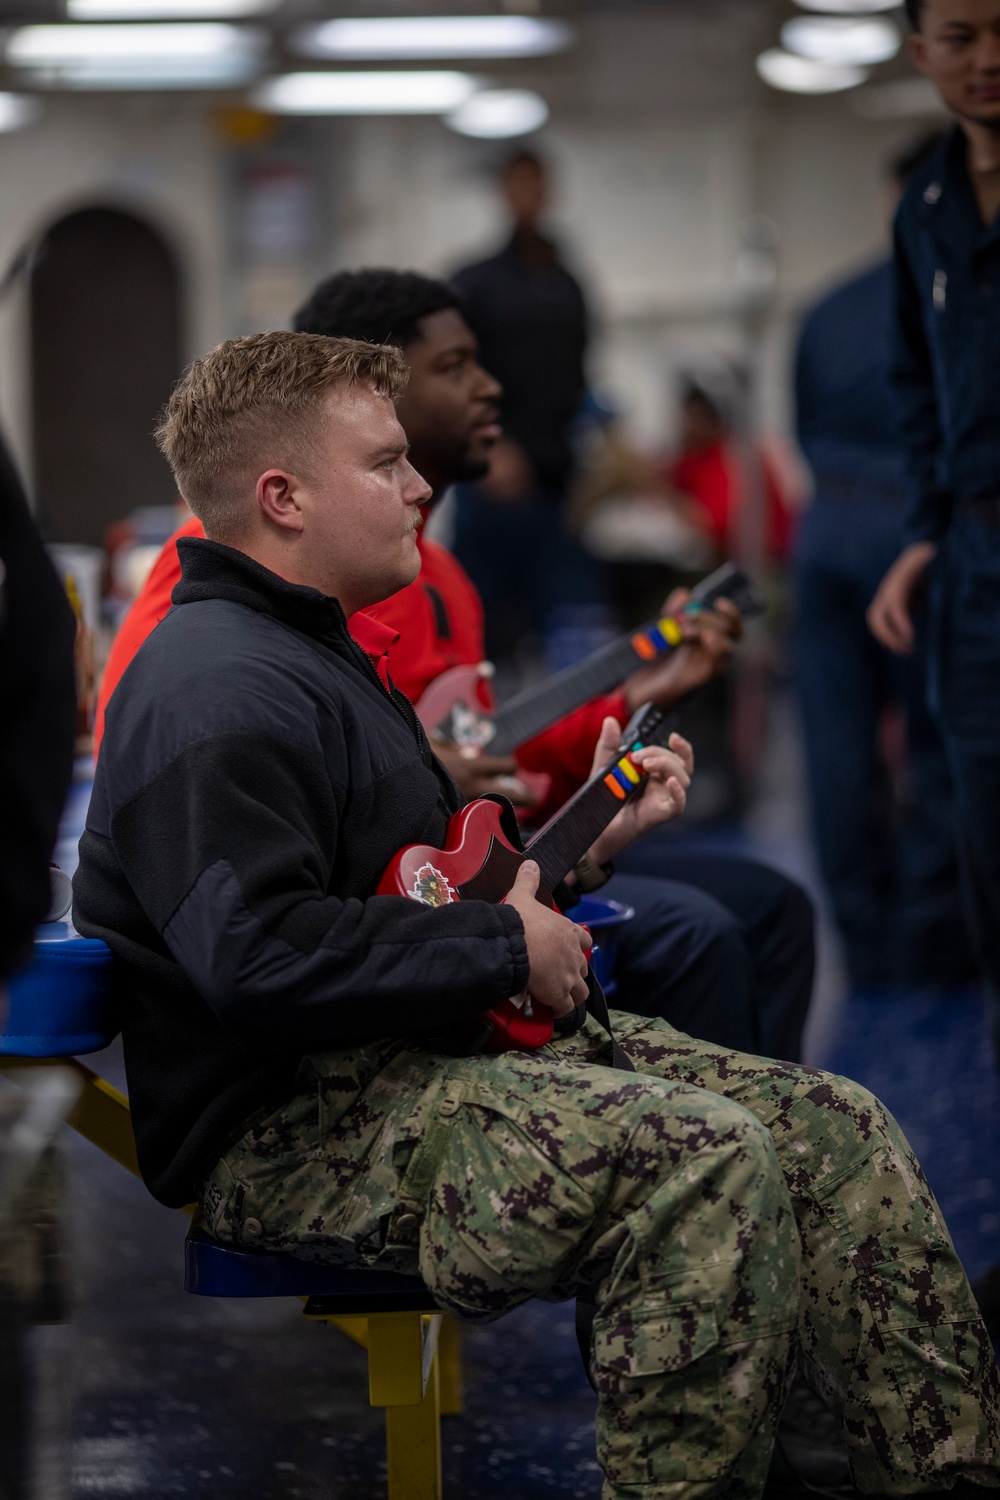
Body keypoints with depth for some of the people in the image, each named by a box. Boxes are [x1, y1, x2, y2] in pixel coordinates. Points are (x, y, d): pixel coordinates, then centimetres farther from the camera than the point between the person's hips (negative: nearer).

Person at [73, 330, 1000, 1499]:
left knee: (837, 1129, -3)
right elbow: (256, 955, -28)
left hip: (408, 1053, 11)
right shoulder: (218, 686, -14)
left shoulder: (314, 652, 23)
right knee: (707, 1154, -31)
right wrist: (509, 947, -18)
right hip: (293, 1126, -11)